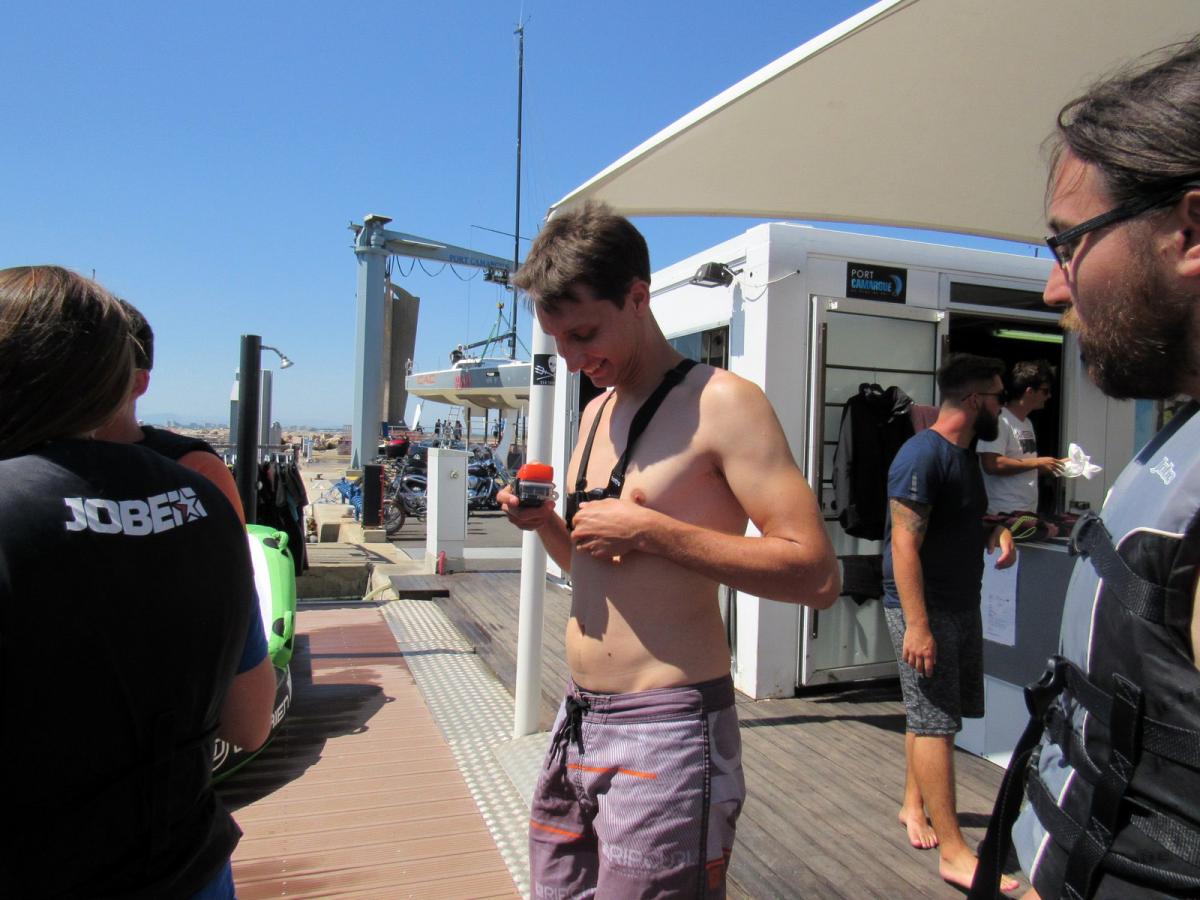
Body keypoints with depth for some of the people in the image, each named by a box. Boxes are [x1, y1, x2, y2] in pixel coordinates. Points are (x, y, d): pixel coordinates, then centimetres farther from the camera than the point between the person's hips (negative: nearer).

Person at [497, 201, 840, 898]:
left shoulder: (721, 403, -12)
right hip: (578, 722, 8)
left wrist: (650, 531, -21)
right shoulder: (597, 411, 13)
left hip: (666, 733, -7)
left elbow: (817, 574, -19)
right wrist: (546, 523, 1)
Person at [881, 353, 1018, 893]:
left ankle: (914, 804, 33)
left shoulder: (965, 454, 14)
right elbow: (905, 543, -22)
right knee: (936, 721, -5)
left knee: (930, 714, 17)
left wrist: (997, 532, 5)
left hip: (962, 605, 9)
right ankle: (953, 852, 1)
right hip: (925, 608, -9)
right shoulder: (923, 454, -16)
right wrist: (916, 624, -26)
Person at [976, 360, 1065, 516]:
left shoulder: (1027, 423, 15)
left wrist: (1057, 465, 12)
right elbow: (992, 465, -25)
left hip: (1029, 511, 9)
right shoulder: (999, 420, -14)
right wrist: (1037, 462, -17)